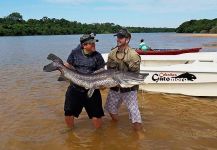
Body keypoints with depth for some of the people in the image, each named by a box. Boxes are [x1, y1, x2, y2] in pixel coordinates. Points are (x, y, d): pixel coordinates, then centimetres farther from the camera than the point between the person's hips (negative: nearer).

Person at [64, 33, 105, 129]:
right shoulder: (75, 53, -1)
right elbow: (67, 67, 9)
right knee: (68, 115, 7)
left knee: (96, 119, -2)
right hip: (75, 89, 2)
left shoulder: (97, 56, -4)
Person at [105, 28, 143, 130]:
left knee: (133, 111, -6)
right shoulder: (112, 53, 3)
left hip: (129, 89, -6)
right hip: (114, 88, 6)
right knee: (111, 109, 21)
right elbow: (108, 70, 8)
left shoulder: (133, 55, -14)